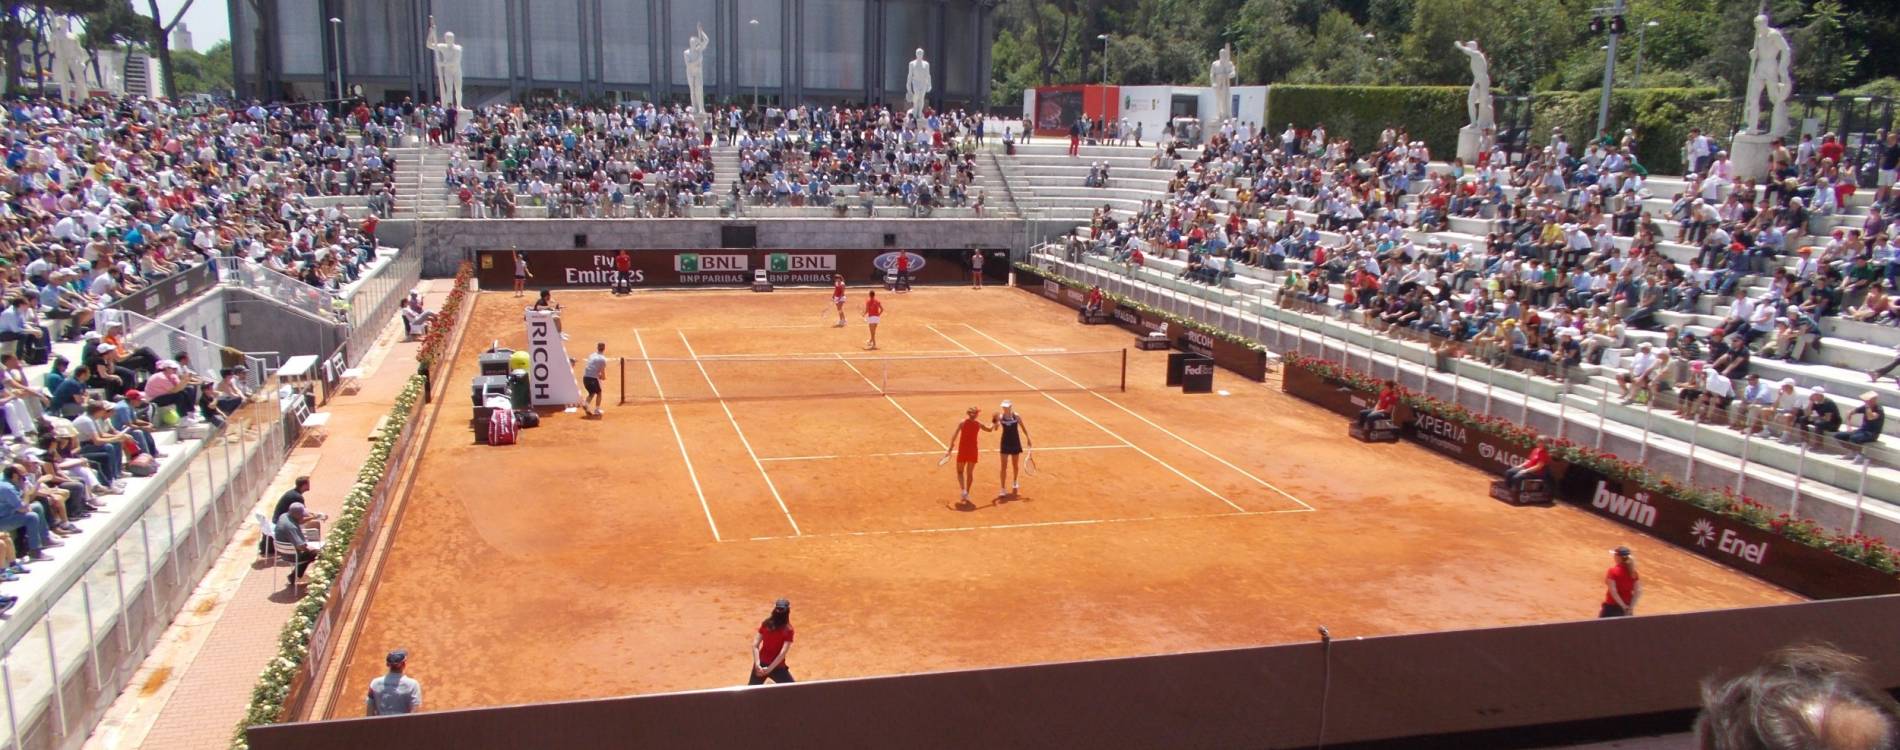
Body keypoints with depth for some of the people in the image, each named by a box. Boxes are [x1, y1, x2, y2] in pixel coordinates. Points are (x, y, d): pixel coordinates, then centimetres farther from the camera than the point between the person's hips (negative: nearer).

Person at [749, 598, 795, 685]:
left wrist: (757, 664, -13)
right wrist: (769, 669, -19)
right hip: (777, 667, -5)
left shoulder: (765, 624, 0)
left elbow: (755, 646, -6)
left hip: (761, 664, 5)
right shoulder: (787, 630, -12)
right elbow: (783, 653, -21)